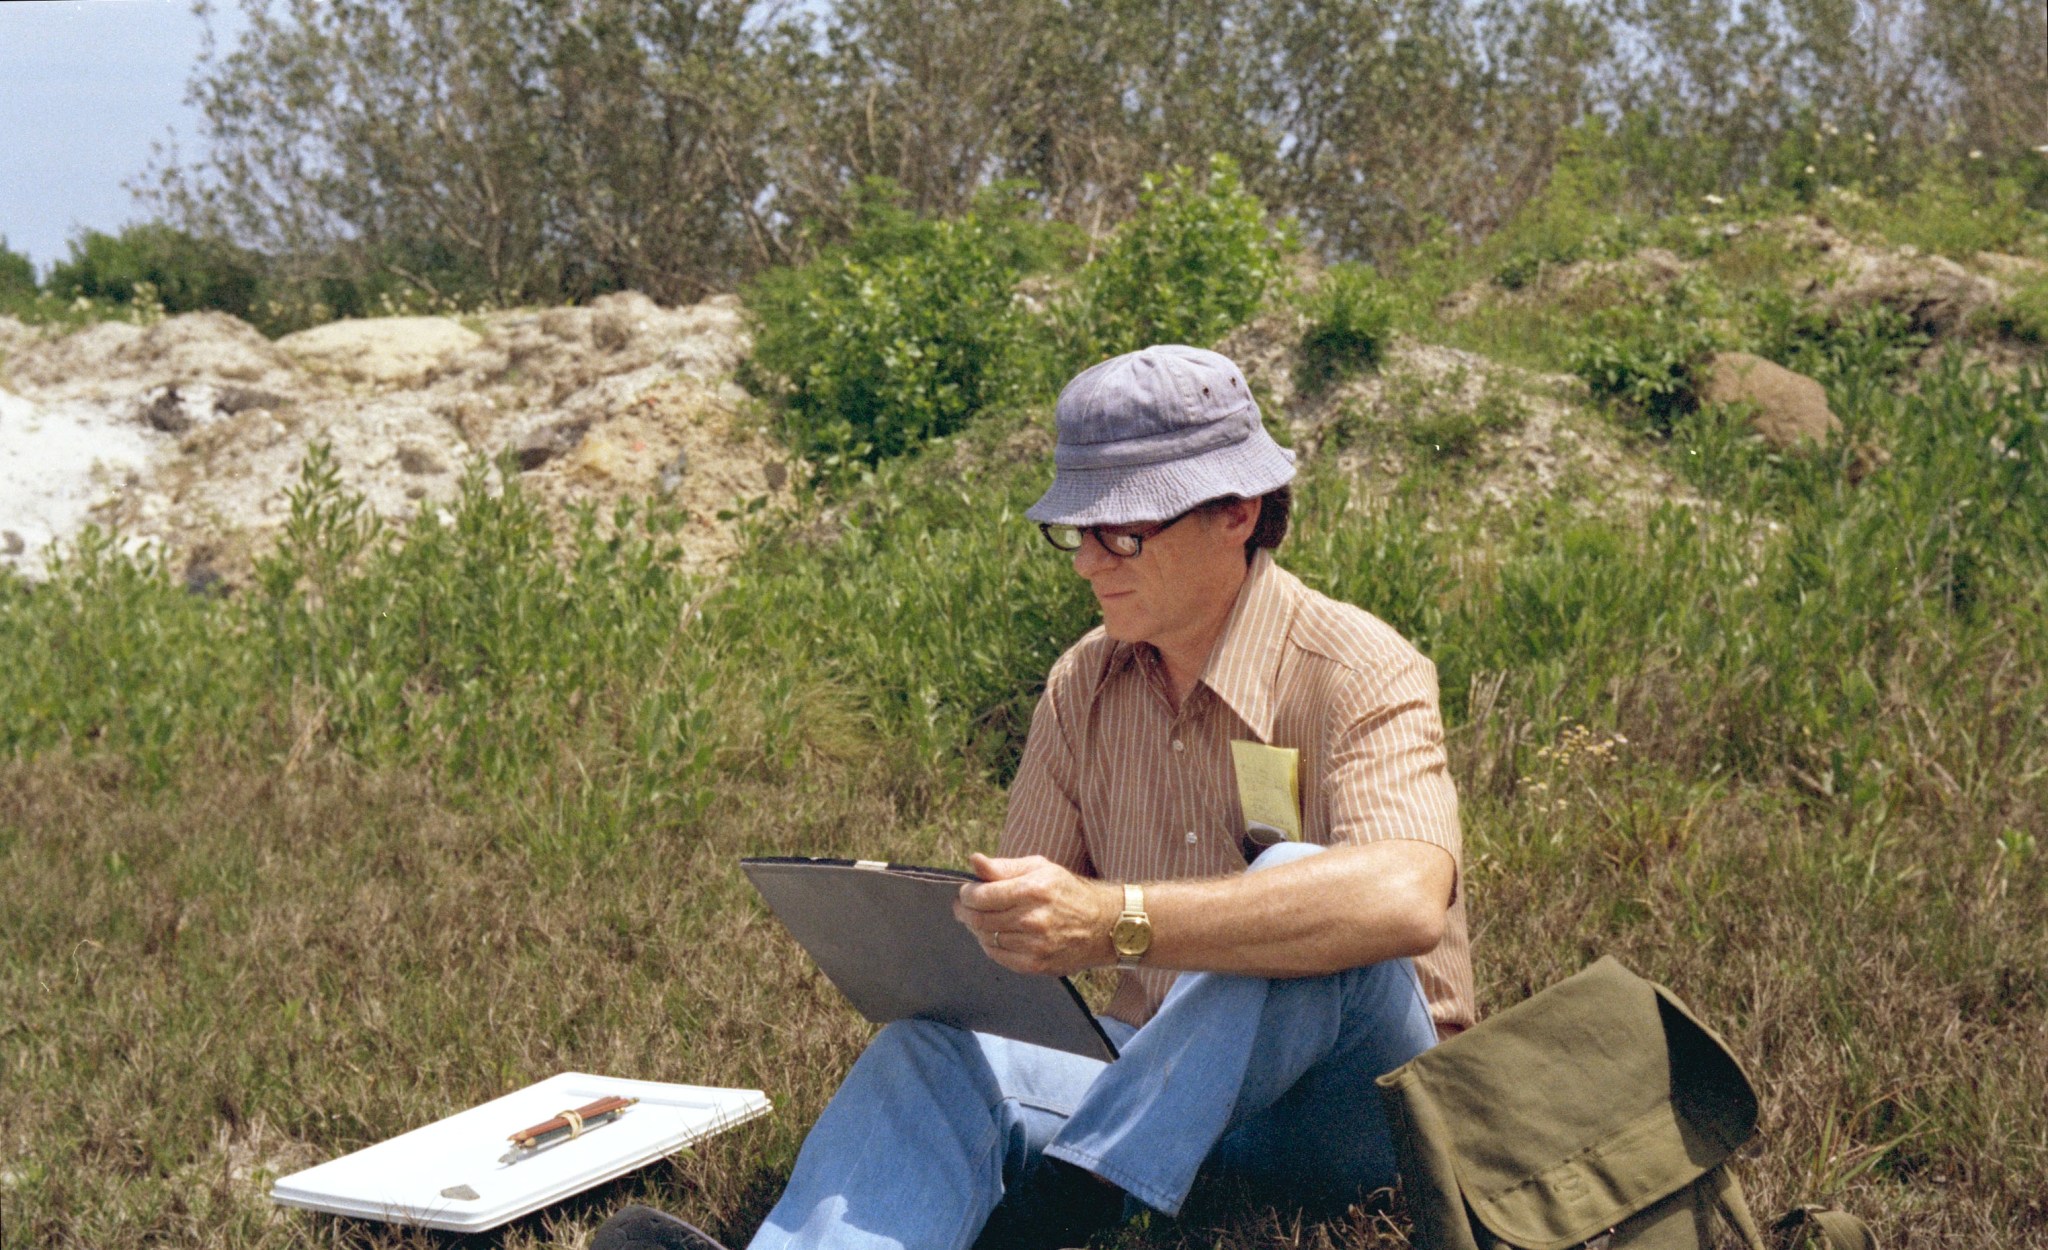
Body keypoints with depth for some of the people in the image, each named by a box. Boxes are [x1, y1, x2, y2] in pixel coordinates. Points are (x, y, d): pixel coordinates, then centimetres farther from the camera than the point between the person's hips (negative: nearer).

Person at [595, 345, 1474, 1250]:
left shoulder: (1359, 675, -15)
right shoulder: (1084, 685, 5)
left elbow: (1407, 898, -35)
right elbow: (1022, 918, 11)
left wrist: (1115, 920, -45)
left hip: (1351, 1095, -5)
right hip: (1154, 1072, 5)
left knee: (1299, 883, -34)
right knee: (928, 1053, -23)